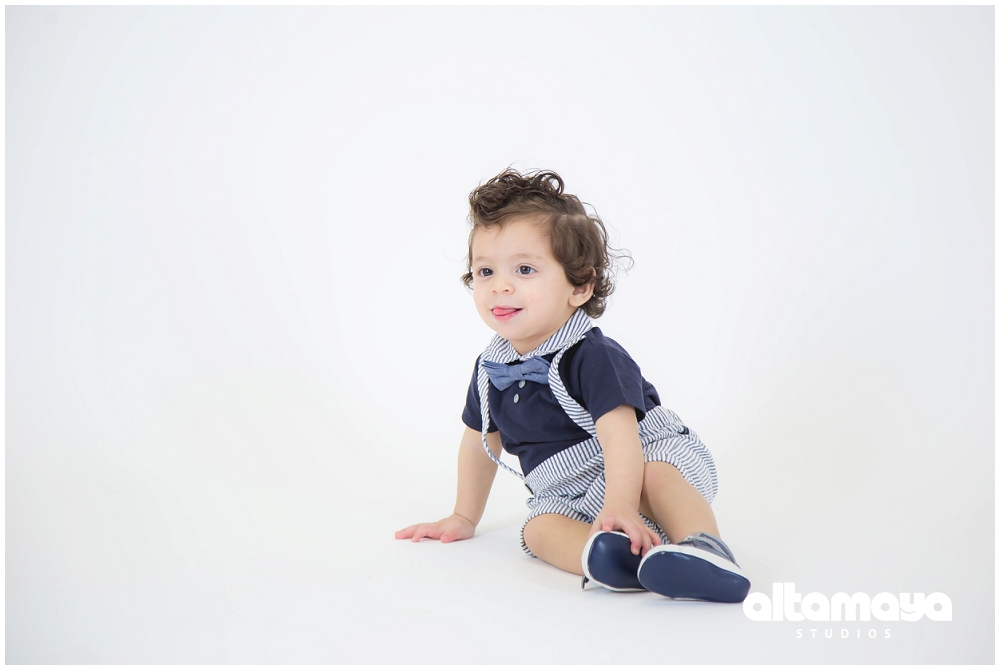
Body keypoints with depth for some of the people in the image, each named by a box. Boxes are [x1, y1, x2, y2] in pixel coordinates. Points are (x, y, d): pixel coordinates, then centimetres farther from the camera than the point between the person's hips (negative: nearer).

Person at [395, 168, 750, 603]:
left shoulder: (594, 357, -20)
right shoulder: (491, 369, 1)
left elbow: (619, 433, -32)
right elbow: (480, 440, 17)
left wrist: (619, 506, -47)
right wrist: (464, 518, 23)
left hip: (642, 457, -5)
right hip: (567, 496, 6)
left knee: (659, 472, -36)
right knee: (538, 528, -24)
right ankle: (615, 556, -49)